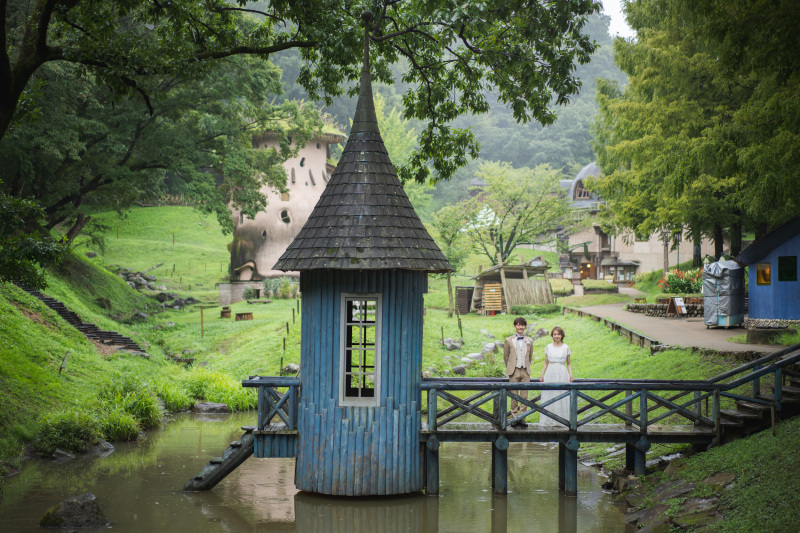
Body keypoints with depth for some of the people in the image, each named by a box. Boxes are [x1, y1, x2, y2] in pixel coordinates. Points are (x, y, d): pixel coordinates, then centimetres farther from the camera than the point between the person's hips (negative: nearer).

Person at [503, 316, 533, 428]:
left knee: (524, 395, 1)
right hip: (514, 371, -2)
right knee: (514, 395, 1)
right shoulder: (509, 340, 3)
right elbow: (505, 356, 9)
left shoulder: (529, 341, 8)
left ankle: (522, 418, 7)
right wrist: (510, 368, 8)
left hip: (525, 371, 2)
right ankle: (514, 417, 7)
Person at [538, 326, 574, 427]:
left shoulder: (566, 348, 6)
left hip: (562, 374, -1)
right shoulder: (548, 347, 9)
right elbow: (546, 363, 13)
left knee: (562, 397, -4)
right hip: (550, 373, 1)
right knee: (549, 397, -2)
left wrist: (571, 374, -3)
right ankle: (549, 420, 3)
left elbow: (569, 363, 10)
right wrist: (542, 375, 5)